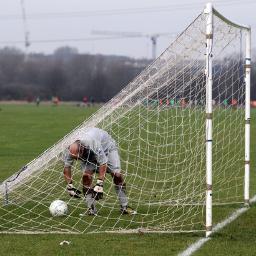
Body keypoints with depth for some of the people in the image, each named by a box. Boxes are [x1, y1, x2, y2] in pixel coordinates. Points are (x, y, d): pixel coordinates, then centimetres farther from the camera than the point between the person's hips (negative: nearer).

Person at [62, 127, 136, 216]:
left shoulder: (94, 144, -46)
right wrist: (69, 186, -19)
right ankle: (91, 208, -14)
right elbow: (66, 167, -16)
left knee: (117, 174, -18)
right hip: (88, 154, 3)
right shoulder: (70, 151, -30)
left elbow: (103, 163, -41)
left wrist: (99, 184, -43)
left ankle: (124, 207, -5)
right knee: (86, 175, -22)